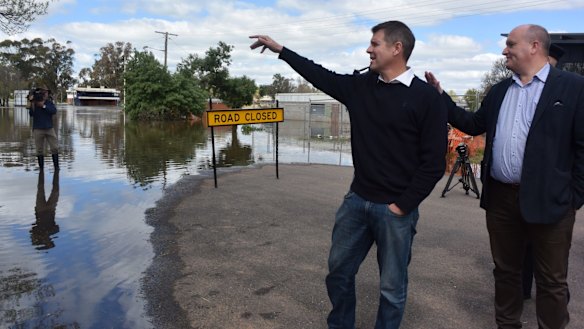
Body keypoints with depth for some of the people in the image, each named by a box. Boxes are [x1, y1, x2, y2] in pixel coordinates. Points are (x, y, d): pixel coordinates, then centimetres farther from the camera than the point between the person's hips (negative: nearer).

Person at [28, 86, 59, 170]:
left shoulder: (49, 102, 6)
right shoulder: (34, 103, 3)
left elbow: (54, 111, -12)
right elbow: (31, 114, -10)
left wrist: (43, 106, -19)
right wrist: (32, 103, -19)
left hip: (49, 128, 1)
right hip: (38, 129, -1)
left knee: (55, 147, -2)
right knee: (39, 150, 2)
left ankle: (56, 166, 6)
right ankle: (41, 167, 10)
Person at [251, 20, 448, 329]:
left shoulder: (426, 98, -11)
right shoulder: (360, 85, 4)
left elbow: (433, 163, -12)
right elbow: (322, 76, 16)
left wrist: (401, 206, -12)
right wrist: (281, 49, 18)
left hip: (395, 209, -5)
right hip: (357, 200, 6)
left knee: (392, 286, 9)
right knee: (338, 271, 17)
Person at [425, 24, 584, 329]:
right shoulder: (499, 90, 13)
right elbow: (473, 125, 17)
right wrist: (440, 96, 12)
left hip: (548, 199, -5)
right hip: (501, 196, 5)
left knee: (551, 280, 8)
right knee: (505, 270, 17)